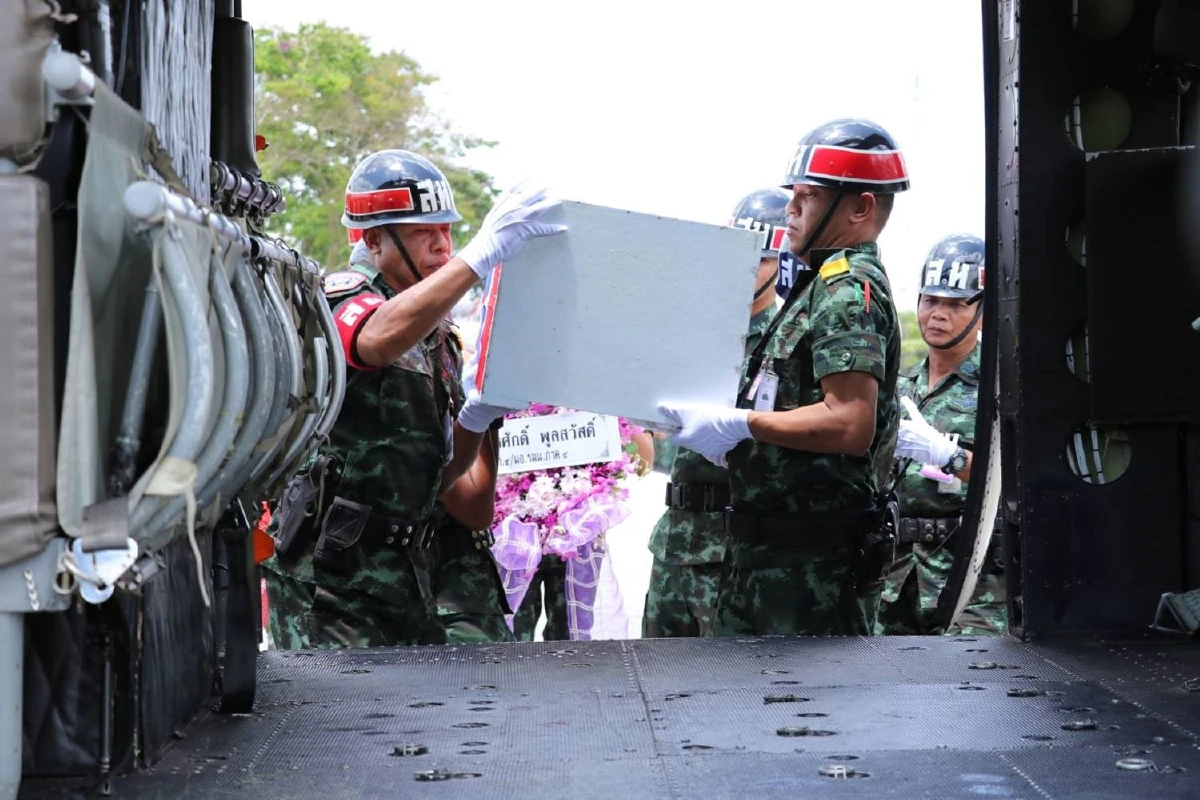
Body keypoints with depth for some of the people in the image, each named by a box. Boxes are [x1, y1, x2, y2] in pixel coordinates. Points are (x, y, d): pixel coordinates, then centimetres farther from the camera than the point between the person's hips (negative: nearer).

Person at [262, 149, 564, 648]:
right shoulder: (341, 297, -7)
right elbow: (378, 340, -35)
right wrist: (483, 253, -38)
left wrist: (473, 421, -3)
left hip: (403, 570, 8)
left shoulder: (438, 336, 17)